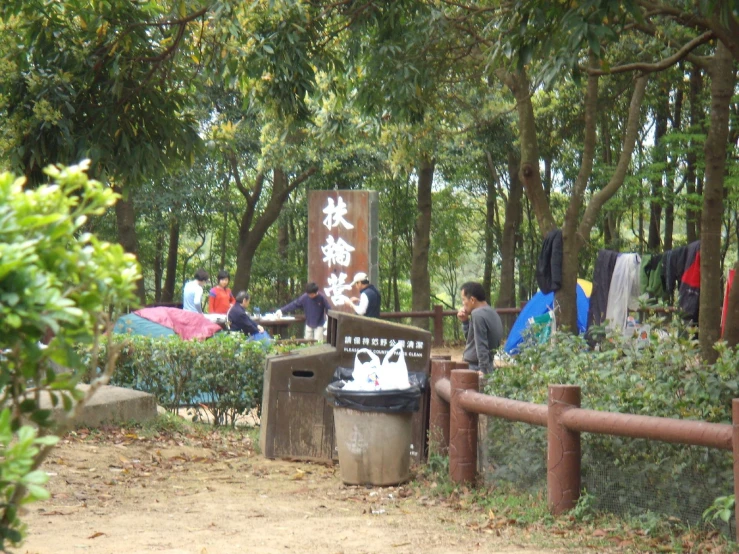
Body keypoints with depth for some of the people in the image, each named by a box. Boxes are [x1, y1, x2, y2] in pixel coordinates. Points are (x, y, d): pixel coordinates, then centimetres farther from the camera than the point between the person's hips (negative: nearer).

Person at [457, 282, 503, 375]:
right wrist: (465, 321, 11)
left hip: (475, 368, -9)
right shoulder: (492, 313, 14)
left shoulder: (477, 314, -16)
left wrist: (483, 369, -22)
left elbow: (481, 345, -21)